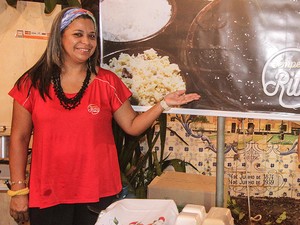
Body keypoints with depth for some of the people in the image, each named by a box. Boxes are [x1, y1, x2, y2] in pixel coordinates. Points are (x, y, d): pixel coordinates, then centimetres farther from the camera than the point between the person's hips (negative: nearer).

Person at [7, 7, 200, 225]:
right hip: (47, 193, -1)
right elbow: (19, 138, 3)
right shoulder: (33, 83, 0)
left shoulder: (107, 82, 2)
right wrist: (18, 190, 0)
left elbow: (132, 126, 5)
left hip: (99, 192, 1)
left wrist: (164, 104, -9)